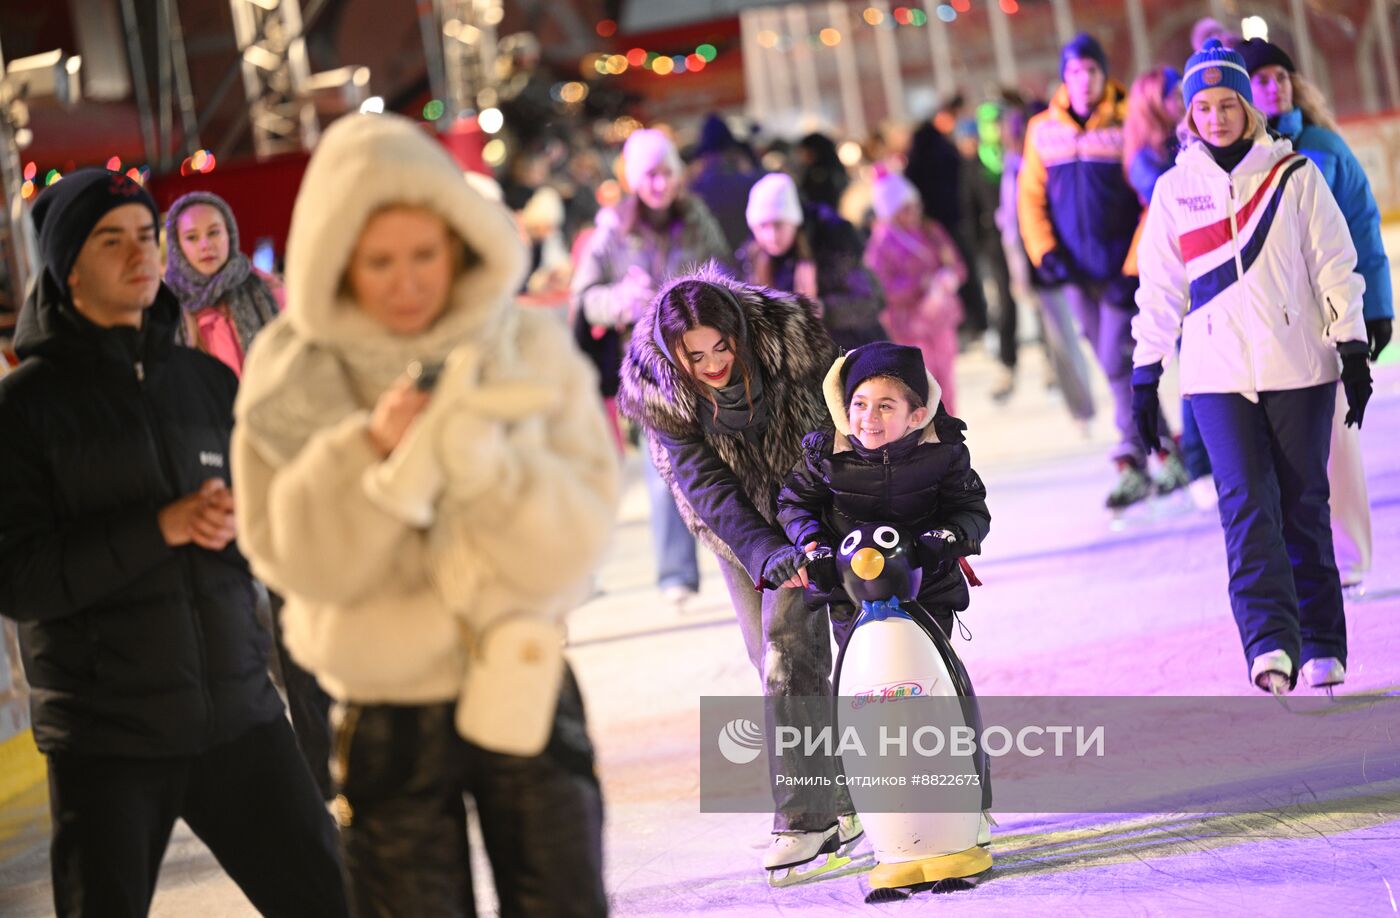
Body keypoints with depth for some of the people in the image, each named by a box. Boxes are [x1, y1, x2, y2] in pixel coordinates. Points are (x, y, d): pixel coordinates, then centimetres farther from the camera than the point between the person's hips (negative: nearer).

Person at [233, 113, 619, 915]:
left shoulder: (532, 352, -4)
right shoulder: (292, 381, -5)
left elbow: (572, 545, -10)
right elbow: (301, 563, -10)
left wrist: (483, 462, -26)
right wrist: (368, 453, -24)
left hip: (522, 692, 1)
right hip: (385, 720, -1)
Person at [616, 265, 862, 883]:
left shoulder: (788, 331, -26)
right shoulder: (655, 389, -22)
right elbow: (708, 487, -24)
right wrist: (768, 556, -37)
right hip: (738, 526, 2)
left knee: (789, 644, -14)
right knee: (780, 665, 0)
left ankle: (806, 818, -10)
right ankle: (839, 807, 8)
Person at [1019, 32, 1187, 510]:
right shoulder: (1043, 130, 4)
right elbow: (1030, 198, 10)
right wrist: (1046, 254, -3)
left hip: (1121, 269, -4)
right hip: (1077, 273, 5)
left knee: (1120, 364, -11)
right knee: (1116, 368, 8)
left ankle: (1132, 462, -3)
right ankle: (1163, 449, 18)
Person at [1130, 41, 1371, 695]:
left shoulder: (1294, 175, 4)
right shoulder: (1175, 189, 8)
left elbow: (1335, 266, 5)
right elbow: (1159, 288, 10)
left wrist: (1353, 351, -1)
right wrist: (1145, 375, 8)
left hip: (1298, 365, 0)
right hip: (1217, 371, 0)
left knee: (1304, 504, 2)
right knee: (1246, 503, -13)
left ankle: (1322, 646, 11)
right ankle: (1270, 642, -22)